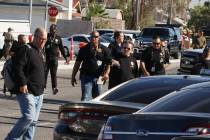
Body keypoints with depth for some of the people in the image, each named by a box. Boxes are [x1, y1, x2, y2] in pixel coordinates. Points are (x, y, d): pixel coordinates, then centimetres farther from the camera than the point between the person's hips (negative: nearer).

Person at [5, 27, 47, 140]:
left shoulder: (41, 52, 18)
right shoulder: (26, 49, -10)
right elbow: (17, 68, -19)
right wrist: (22, 83, -24)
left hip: (38, 93, 9)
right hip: (26, 92, -9)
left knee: (33, 121, 9)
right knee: (28, 117, -19)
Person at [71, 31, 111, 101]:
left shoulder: (104, 50, 5)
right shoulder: (84, 49, 4)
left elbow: (108, 63, 4)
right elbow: (77, 63, 8)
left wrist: (106, 73, -15)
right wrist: (73, 76, 5)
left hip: (98, 78, 2)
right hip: (86, 77, -2)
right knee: (85, 98, -12)